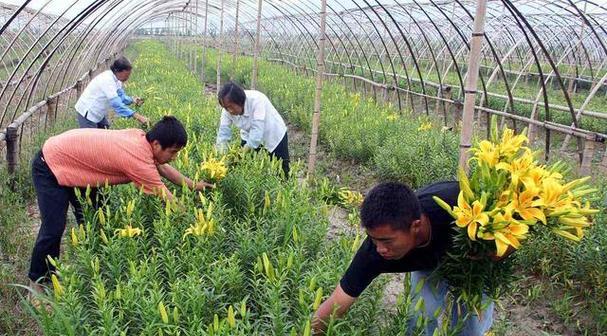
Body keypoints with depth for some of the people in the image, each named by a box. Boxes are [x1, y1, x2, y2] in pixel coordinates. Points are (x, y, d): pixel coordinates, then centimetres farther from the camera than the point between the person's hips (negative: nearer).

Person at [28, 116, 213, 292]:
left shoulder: (140, 137, -12)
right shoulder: (138, 158, -34)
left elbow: (162, 167, 8)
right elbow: (168, 201, -24)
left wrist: (194, 185, 9)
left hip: (74, 162, 9)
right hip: (50, 165, -9)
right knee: (54, 229, -12)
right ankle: (37, 282, 9)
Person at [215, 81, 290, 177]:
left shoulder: (256, 100, -37)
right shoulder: (228, 109, -21)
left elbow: (257, 130, -39)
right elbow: (223, 132, -18)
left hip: (274, 136, -4)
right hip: (249, 136, 4)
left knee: (281, 171, 5)